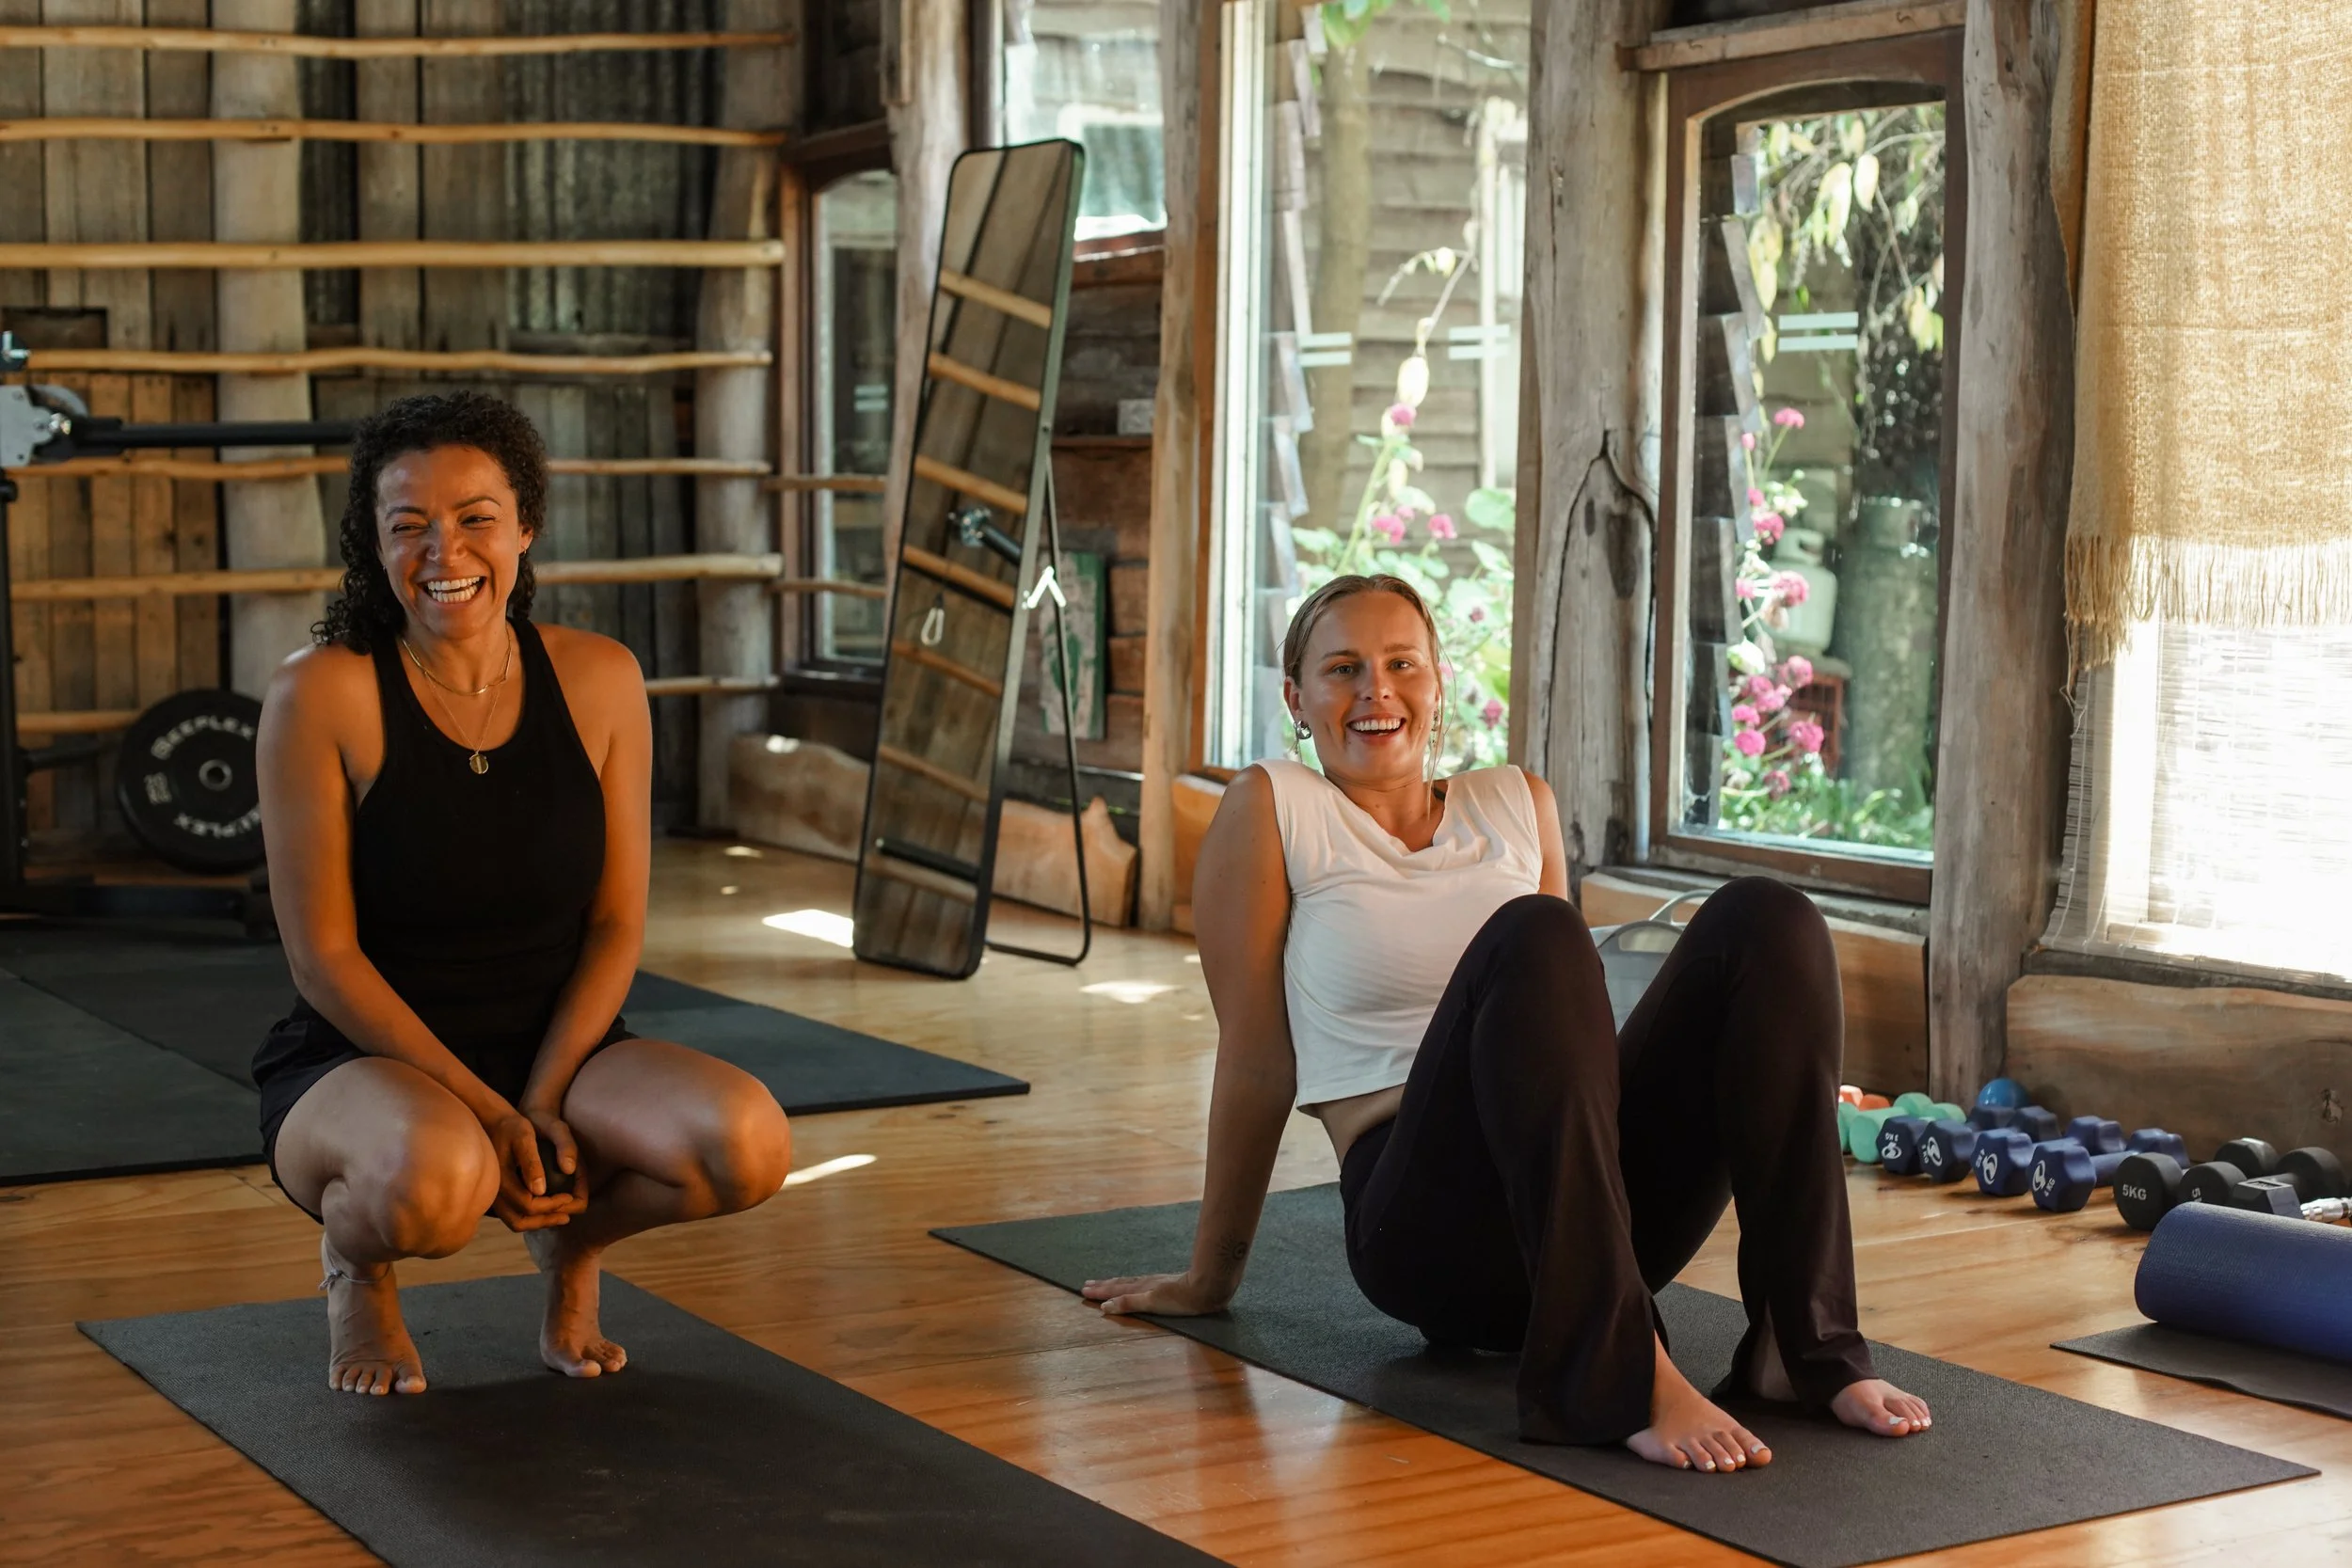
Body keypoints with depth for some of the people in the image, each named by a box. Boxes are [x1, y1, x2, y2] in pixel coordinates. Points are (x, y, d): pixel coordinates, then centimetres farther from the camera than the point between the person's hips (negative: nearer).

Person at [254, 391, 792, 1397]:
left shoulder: (597, 680, -3)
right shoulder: (322, 695, -13)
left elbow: (617, 925, 0)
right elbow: (324, 958, -13)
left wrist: (541, 1106, -13)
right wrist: (487, 1114, -19)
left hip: (557, 1051, 3)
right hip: (363, 1064, -3)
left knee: (747, 1144, -26)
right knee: (434, 1179, -40)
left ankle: (573, 1243, 9)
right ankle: (356, 1262, 1)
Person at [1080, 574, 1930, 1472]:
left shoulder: (1518, 807, 19)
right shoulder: (1270, 811, 5)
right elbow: (1257, 1060, 5)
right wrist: (1210, 1277, 7)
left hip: (1590, 1211, 5)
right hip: (1427, 1221, -5)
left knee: (1765, 921, -17)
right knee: (1532, 936, -32)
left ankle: (1807, 1345, -24)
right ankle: (1618, 1373, -39)